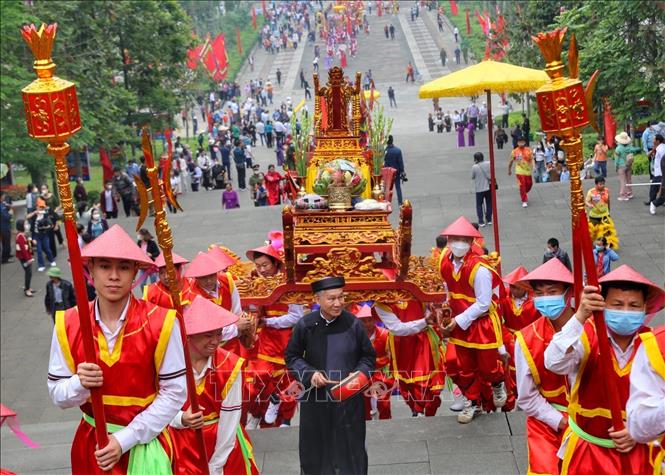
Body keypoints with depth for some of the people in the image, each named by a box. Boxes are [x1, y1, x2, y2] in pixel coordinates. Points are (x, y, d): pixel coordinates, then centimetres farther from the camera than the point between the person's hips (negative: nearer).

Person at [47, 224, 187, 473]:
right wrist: (80, 384, -23)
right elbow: (58, 395, -1)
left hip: (145, 442, -2)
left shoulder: (160, 322, -14)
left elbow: (174, 392, -10)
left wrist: (125, 440, -14)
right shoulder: (67, 324, -7)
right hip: (92, 444, 2)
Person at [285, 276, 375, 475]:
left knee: (349, 447, 7)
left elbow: (368, 356, 4)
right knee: (316, 446, 12)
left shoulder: (353, 324, -8)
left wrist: (360, 374, -15)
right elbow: (292, 357, 3)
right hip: (315, 399, 1)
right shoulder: (305, 325, -8)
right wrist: (309, 374, -13)